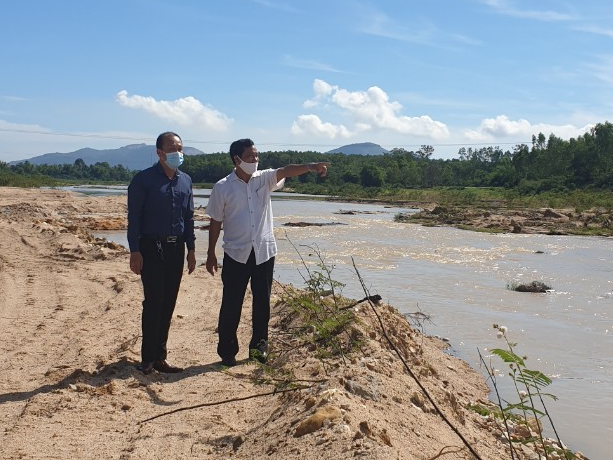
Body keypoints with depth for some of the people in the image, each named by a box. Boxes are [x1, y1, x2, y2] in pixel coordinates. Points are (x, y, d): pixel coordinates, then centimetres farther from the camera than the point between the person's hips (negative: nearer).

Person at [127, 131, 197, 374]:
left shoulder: (185, 180, 11)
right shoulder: (143, 179, -6)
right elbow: (133, 217, -7)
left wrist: (191, 249, 11)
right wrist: (135, 251, -13)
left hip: (176, 248, 5)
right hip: (152, 247, -5)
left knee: (168, 303, 7)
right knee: (153, 302, -6)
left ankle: (160, 357, 15)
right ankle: (148, 359, 2)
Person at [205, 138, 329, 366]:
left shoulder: (264, 179, 2)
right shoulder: (223, 187, -4)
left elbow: (285, 171, -16)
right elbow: (216, 221, 1)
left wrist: (310, 166, -35)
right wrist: (211, 253, 3)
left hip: (264, 252, 3)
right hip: (236, 253, -2)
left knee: (262, 302, 10)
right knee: (231, 304, 3)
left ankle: (259, 345, 24)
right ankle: (227, 351, 15)